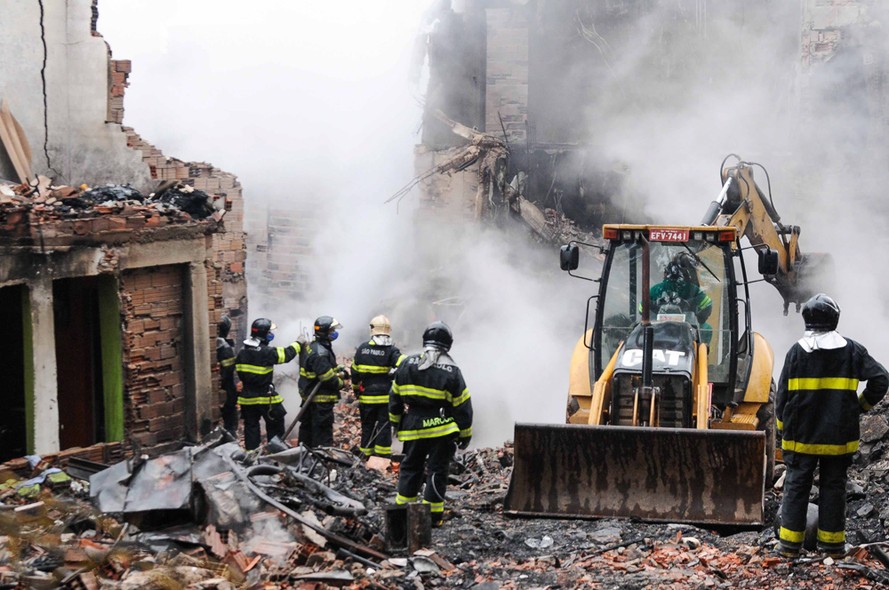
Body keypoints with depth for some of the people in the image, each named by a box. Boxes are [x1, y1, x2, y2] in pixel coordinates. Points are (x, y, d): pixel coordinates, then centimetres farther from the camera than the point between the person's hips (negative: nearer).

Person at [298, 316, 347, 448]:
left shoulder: (314, 347, 12)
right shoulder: (320, 353, -23)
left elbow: (329, 367, 20)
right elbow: (328, 377, -24)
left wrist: (340, 371, 0)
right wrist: (341, 383, -6)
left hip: (310, 396, 11)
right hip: (320, 400, -11)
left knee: (307, 427, 18)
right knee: (323, 432, -6)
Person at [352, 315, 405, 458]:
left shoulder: (362, 348, 0)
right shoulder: (391, 350, -11)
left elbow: (355, 372, 6)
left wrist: (356, 388, 18)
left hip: (366, 396, 3)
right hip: (385, 396, -3)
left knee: (367, 425, 13)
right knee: (384, 426, 3)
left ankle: (366, 455, 17)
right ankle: (383, 455, 2)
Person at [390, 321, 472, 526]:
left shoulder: (406, 365, 1)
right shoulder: (452, 372, -9)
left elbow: (395, 396, 10)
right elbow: (462, 406, -5)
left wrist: (396, 421, 23)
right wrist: (465, 433, 5)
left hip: (413, 427, 3)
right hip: (442, 430, -3)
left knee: (410, 467, 17)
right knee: (437, 470, 4)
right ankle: (433, 515, 4)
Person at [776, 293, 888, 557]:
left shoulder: (797, 351, -3)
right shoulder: (851, 350, -2)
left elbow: (783, 395, -1)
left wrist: (783, 427, 11)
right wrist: (862, 405, 8)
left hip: (801, 436, -1)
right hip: (839, 436, 1)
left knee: (796, 486, 6)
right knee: (834, 486, 9)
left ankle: (789, 543, 5)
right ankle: (832, 542, 12)